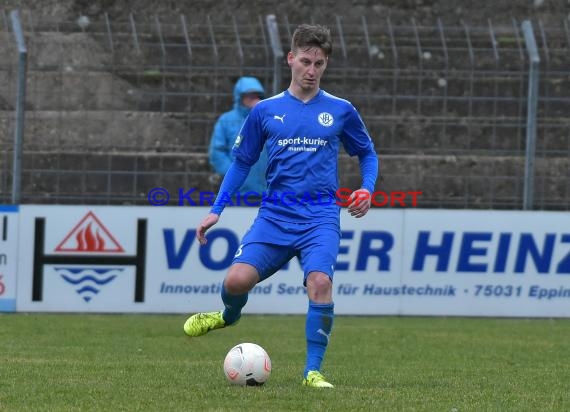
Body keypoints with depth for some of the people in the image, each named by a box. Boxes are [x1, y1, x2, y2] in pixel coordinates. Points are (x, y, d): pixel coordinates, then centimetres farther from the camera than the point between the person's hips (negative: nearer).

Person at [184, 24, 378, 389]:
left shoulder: (340, 111, 5)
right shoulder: (266, 111, 7)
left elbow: (367, 153, 18)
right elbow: (242, 162, 15)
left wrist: (367, 190, -1)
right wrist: (216, 211, 9)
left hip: (320, 217, -1)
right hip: (275, 215, 1)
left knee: (320, 281, -26)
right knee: (237, 279, -16)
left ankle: (313, 370, -14)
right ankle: (229, 316, 22)